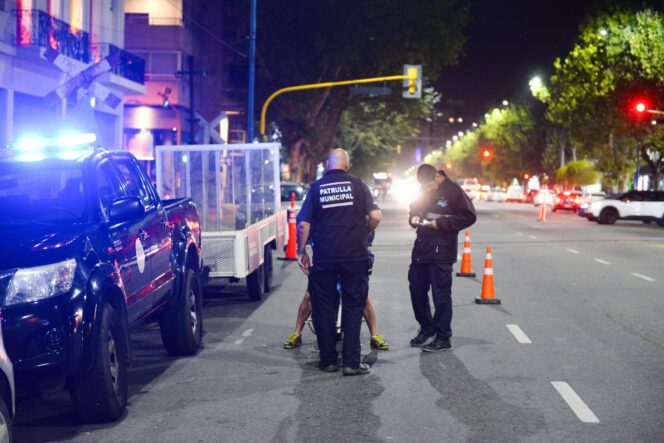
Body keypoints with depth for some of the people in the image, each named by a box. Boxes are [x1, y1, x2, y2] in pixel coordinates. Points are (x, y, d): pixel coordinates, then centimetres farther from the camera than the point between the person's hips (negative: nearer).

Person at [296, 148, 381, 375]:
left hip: (324, 257, 1)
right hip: (355, 255, -1)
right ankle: (351, 362, 3)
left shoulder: (316, 187, 2)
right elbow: (375, 216, -5)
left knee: (324, 308, 10)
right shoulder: (357, 184, 1)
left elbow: (303, 224, -2)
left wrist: (301, 251, 8)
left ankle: (328, 360, 13)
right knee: (353, 306, 6)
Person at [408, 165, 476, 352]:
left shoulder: (453, 192, -10)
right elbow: (414, 209, 23)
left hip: (442, 251, -7)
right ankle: (426, 327, 31)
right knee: (416, 290, 12)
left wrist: (440, 223, -18)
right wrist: (414, 218, -1)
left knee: (441, 294, -3)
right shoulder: (423, 192, 10)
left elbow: (469, 216, -14)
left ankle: (443, 338, 7)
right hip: (421, 248, 7)